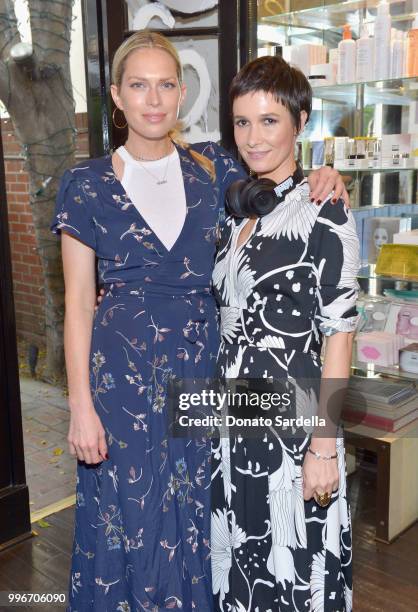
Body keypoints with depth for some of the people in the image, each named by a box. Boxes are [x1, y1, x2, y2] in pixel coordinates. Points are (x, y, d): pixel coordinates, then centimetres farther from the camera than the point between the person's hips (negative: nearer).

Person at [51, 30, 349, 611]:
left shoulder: (213, 167, 3)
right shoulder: (88, 183, -4)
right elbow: (78, 300, -5)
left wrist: (319, 180, -10)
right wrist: (81, 405, -9)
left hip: (201, 360, 3)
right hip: (122, 367, -2)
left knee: (192, 514, 16)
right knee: (129, 514, 10)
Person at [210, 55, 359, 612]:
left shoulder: (324, 212, -13)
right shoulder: (234, 204, 7)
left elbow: (338, 335, -14)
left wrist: (324, 445, -15)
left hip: (291, 414, -6)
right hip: (231, 412, 6)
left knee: (293, 566, 12)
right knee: (238, 554, 20)